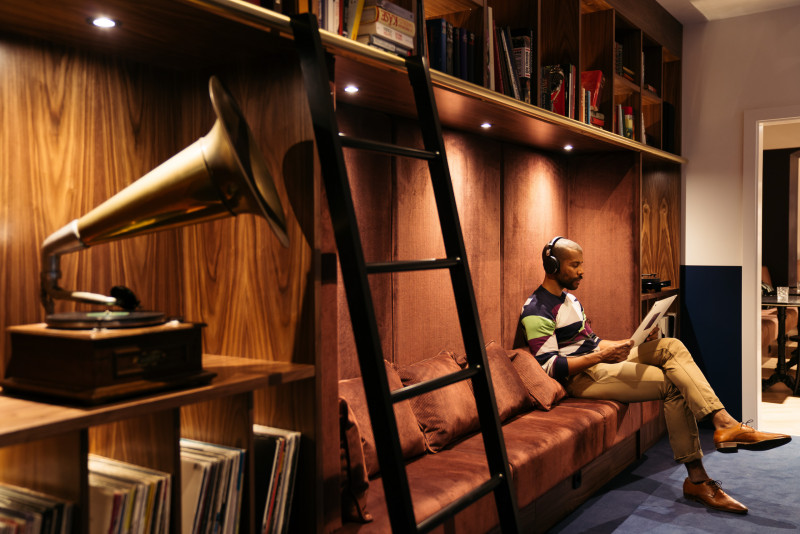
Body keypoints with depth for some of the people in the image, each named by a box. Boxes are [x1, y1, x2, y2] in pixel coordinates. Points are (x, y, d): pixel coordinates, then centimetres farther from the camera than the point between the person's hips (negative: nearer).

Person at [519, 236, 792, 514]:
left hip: (599, 359, 9)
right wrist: (600, 355, -25)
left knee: (671, 346, -12)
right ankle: (697, 479, -13)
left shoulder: (569, 298, 20)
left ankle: (724, 423, -24)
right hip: (582, 377, -9)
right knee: (674, 385, -18)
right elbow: (549, 367, -20)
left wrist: (631, 343, 8)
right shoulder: (537, 310, -13)